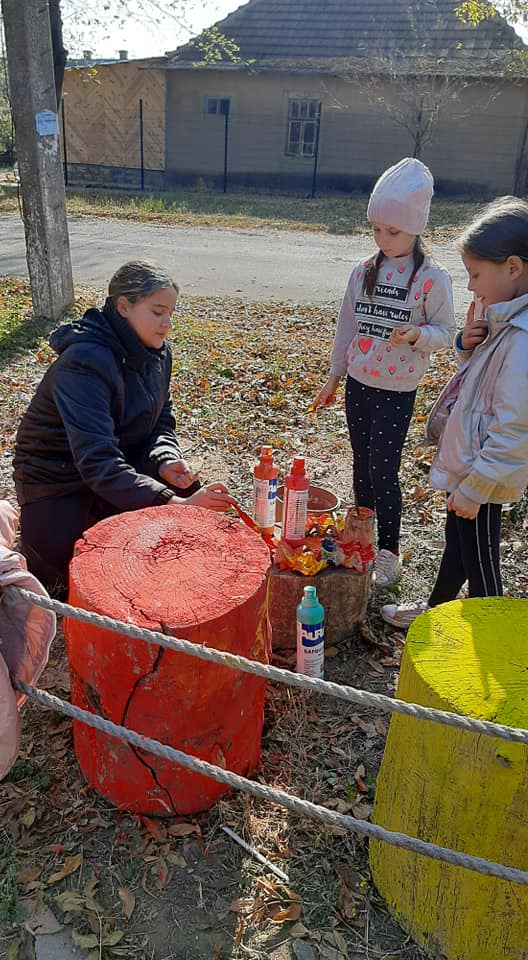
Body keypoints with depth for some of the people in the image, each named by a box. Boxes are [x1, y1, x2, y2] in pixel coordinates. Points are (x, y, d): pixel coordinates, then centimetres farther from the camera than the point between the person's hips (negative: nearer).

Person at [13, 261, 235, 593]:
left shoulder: (157, 352, -5)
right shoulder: (84, 363, -30)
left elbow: (161, 421, 5)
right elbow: (97, 463, -37)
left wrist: (165, 461, -18)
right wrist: (175, 503, -43)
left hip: (125, 464, 7)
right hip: (60, 477, -7)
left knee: (199, 499, -4)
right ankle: (31, 528, 13)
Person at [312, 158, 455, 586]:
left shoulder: (432, 278, -10)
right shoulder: (364, 271, 3)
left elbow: (446, 332, -6)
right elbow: (347, 325, 10)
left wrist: (417, 333, -28)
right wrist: (334, 377, 13)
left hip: (397, 390, -5)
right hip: (358, 383, 5)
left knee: (383, 470, -3)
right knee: (362, 465, 15)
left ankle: (389, 551, 15)